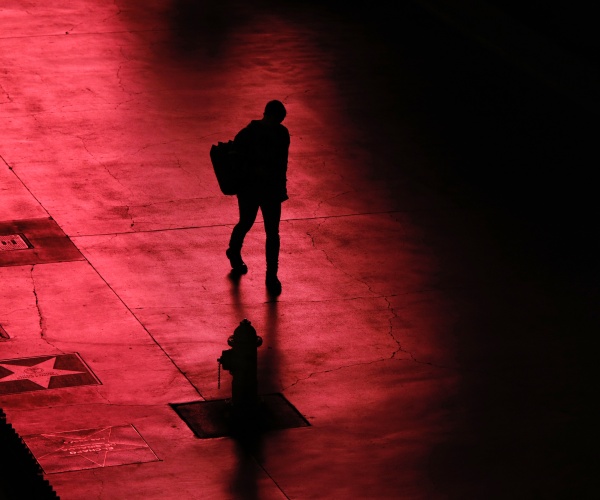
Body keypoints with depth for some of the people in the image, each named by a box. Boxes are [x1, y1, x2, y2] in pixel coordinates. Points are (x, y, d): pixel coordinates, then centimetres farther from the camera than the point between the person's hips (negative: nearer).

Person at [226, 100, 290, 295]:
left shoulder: (282, 134, -5)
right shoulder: (246, 135, -18)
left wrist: (282, 187, 11)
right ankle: (234, 253, 50)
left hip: (272, 189, 3)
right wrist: (254, 170, -24)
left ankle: (271, 276, 11)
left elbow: (282, 162, 7)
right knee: (246, 224, 18)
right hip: (249, 189, -3)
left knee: (273, 233, 1)